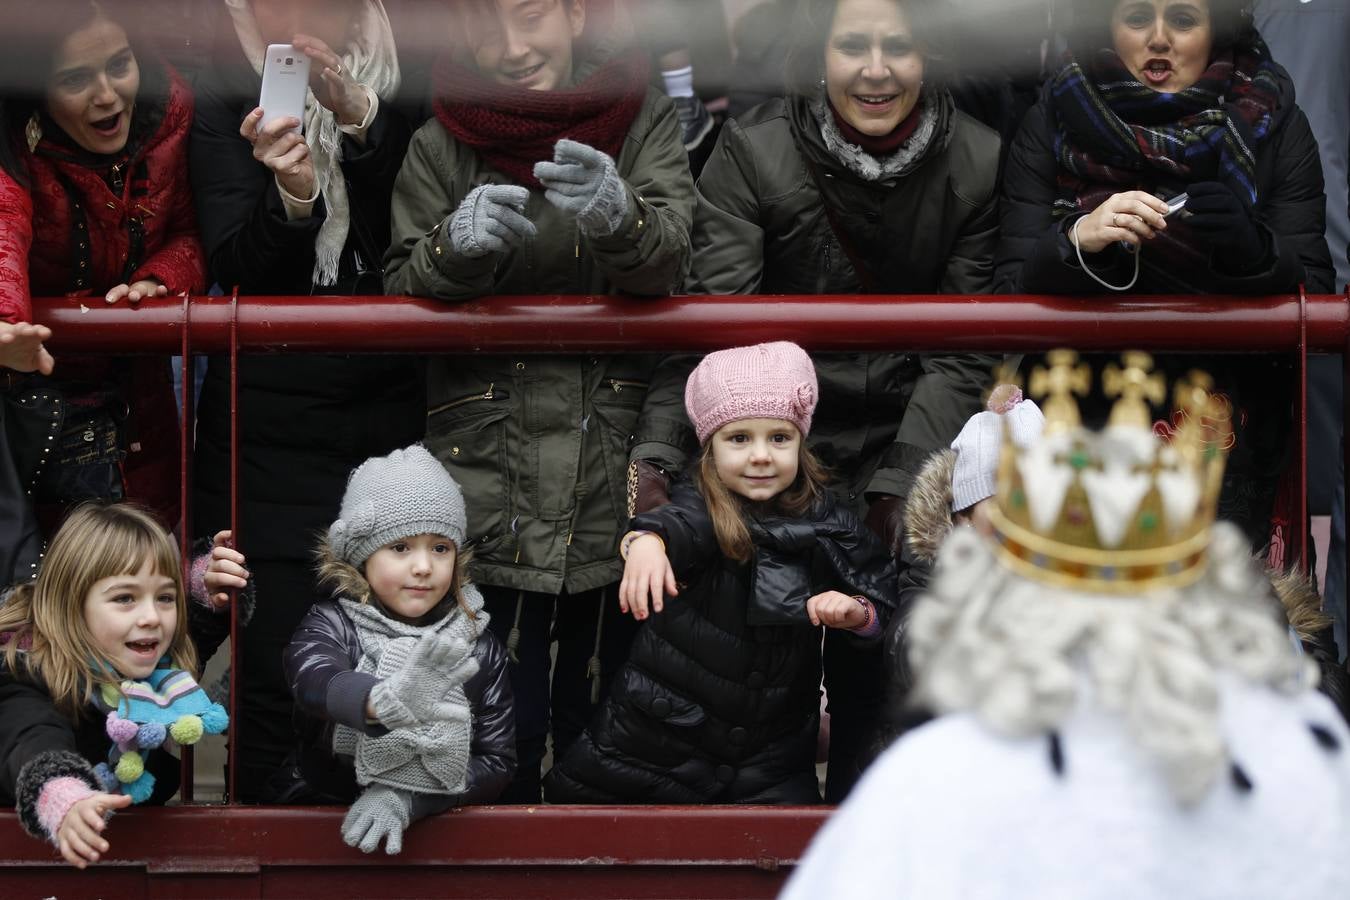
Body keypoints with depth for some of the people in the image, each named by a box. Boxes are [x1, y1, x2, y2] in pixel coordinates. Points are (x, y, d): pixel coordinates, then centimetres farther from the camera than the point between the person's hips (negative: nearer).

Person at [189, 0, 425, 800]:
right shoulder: (229, 89, 0)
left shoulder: (398, 82, 3)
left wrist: (358, 115, -22)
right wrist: (290, 195, -27)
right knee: (275, 672, -6)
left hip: (390, 409, 1)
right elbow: (235, 267, -7)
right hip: (274, 425, -1)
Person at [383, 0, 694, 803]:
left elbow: (669, 258, -13)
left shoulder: (644, 121, 2)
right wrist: (454, 246, -23)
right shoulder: (443, 145, 5)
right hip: (489, 475, 0)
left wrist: (619, 216, -36)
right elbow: (401, 296, -1)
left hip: (617, 476, 0)